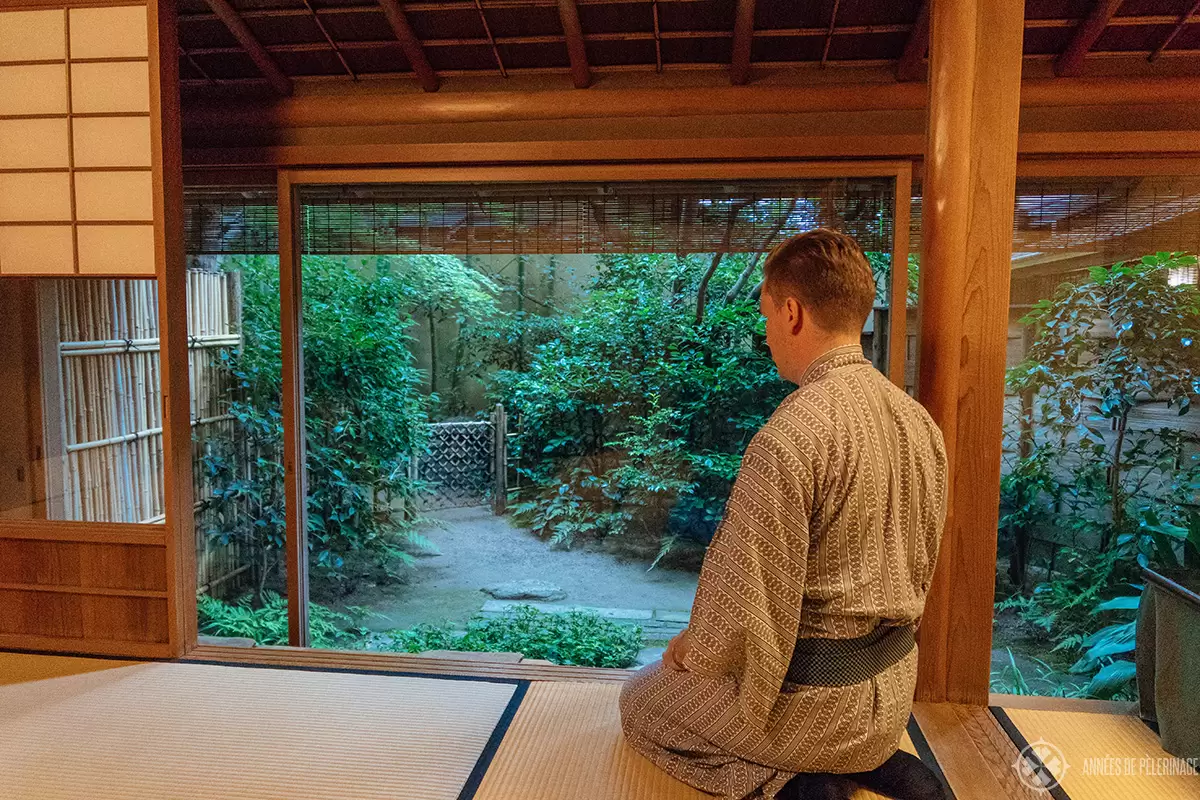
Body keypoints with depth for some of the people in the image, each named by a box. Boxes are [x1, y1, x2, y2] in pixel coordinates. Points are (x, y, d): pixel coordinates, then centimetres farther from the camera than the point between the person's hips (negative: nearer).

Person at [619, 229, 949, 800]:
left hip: (809, 694, -7)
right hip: (893, 689, 8)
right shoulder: (919, 422, -2)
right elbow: (919, 566, 9)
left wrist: (692, 648, -4)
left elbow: (743, 601, -25)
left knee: (639, 703, 17)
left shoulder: (789, 438, -28)